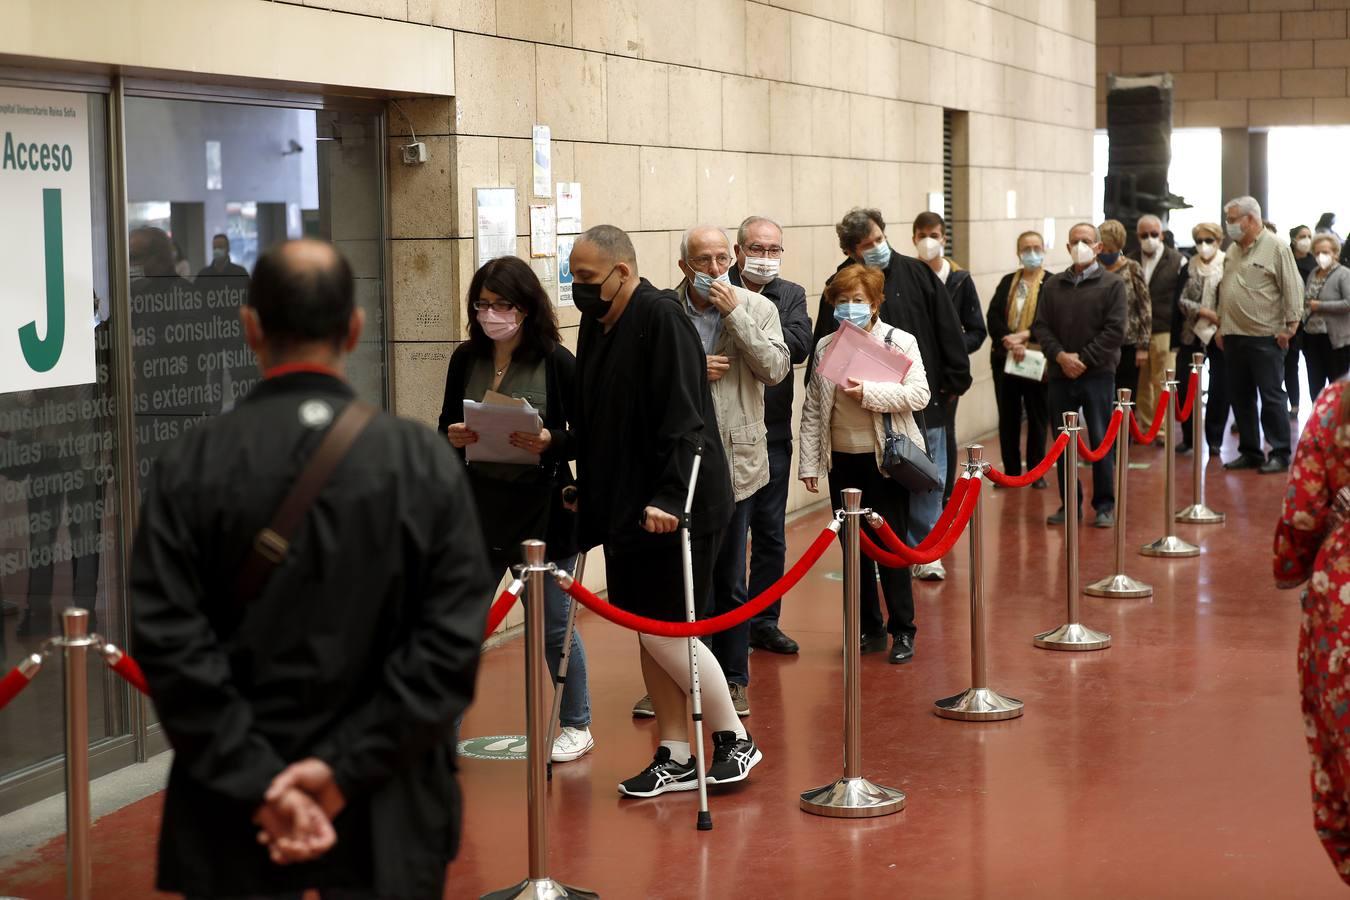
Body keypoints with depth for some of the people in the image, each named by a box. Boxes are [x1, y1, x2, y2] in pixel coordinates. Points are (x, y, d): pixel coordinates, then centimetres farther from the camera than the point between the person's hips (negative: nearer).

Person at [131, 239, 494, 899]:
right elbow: (454, 641, -10)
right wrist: (347, 768, -10)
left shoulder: (191, 465, -7)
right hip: (388, 820, 0)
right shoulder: (427, 461, -5)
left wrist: (257, 784, -10)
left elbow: (168, 642, -11)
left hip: (234, 817, 0)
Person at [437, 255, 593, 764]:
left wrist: (551, 443, -24)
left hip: (542, 509, -3)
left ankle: (577, 727, 27)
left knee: (554, 625, 9)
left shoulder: (556, 361, -9)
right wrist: (454, 436, -11)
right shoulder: (466, 359, 2)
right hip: (478, 508, 3)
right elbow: (446, 425, 11)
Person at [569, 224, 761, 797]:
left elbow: (682, 419, -22)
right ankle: (675, 758, 18)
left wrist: (669, 497, -26)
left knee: (662, 629, -6)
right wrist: (584, 487, 14)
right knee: (647, 631, 10)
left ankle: (734, 738, 11)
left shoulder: (661, 318, -16)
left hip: (674, 507, -9)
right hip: (622, 506, 9)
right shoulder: (597, 324, 11)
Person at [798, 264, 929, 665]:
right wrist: (809, 463, 3)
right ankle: (869, 628, 19)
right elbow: (812, 409, 7)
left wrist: (868, 392, -21)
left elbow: (918, 394, -12)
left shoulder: (899, 342, -2)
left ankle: (902, 631, 8)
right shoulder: (825, 347, 8)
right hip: (842, 461, 4)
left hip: (886, 459, -4)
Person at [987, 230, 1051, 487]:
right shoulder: (1007, 282, 10)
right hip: (1004, 358, 4)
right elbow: (994, 317, -1)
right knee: (1008, 417, 8)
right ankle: (1011, 471, 17)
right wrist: (1008, 341, -17)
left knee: (1037, 417, 5)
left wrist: (1024, 337, -21)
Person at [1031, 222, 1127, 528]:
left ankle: (1104, 506, 6)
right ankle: (1069, 503, 16)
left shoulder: (1112, 284, -1)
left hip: (1097, 373, -4)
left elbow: (1115, 330, -7)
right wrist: (1060, 355, -10)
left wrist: (1083, 359, -11)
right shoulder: (1052, 285, 11)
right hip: (1060, 375, 4)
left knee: (1101, 441, -2)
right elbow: (1040, 326, 6)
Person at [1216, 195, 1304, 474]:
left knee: (1272, 397, -3)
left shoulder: (1275, 249, -8)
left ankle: (1280, 455, 3)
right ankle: (1249, 452, 19)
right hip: (1233, 337, 7)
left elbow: (1293, 288, -10)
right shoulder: (1232, 250, 13)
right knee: (1240, 398, 11)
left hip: (1265, 338, -7)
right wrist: (1221, 327, 16)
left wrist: (1290, 326, -13)